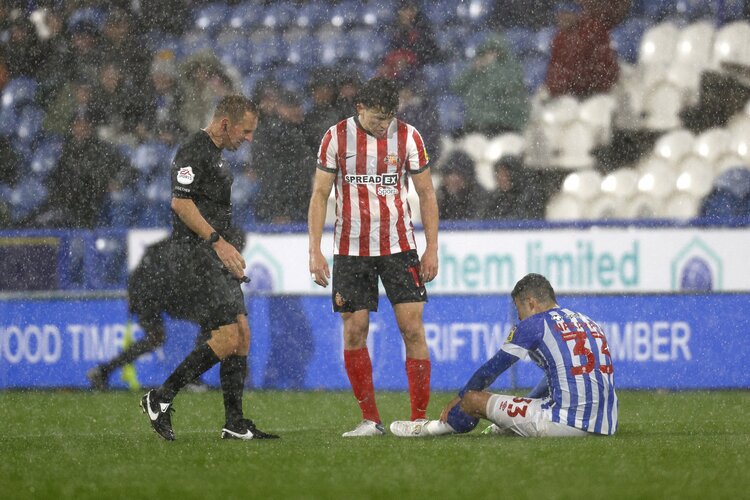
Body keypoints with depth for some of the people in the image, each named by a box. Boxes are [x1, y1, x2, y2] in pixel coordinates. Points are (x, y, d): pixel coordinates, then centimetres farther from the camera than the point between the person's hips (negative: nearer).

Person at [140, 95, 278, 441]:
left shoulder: (214, 154, 20)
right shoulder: (194, 151, -12)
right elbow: (181, 202, -22)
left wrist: (228, 255, 25)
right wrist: (217, 241, -24)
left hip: (213, 258, 10)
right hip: (193, 255, -10)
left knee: (242, 334, 6)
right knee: (227, 338, -14)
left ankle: (235, 423, 7)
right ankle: (160, 399, -5)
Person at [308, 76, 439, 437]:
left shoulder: (408, 136, -1)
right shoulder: (337, 137, -2)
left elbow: (426, 194, 6)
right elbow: (320, 195, 1)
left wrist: (432, 248, 1)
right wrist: (315, 252, -5)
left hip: (399, 246, 0)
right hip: (350, 250, 0)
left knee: (412, 327, -7)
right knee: (354, 332, -2)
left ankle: (419, 418, -3)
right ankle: (370, 420, 6)